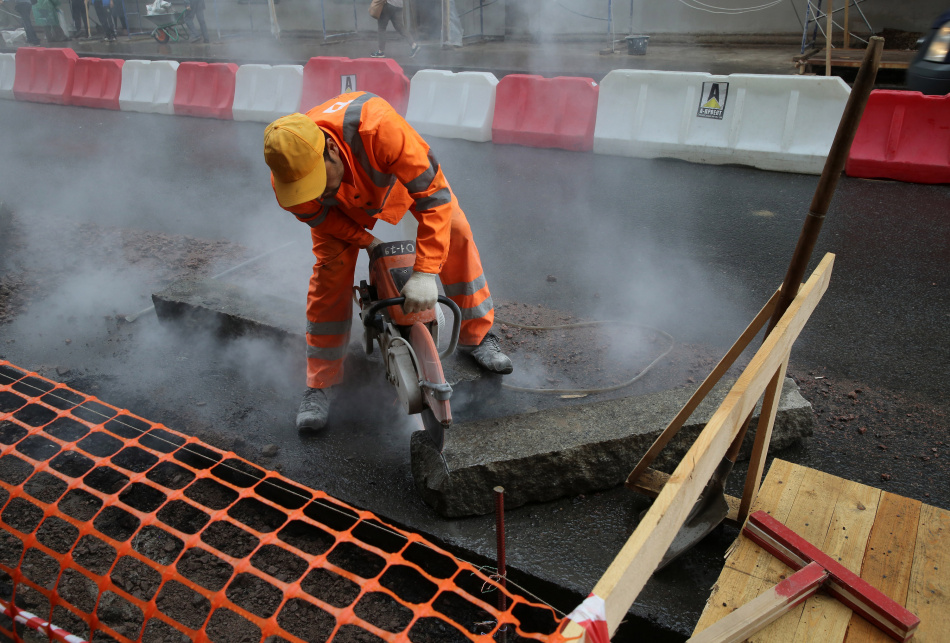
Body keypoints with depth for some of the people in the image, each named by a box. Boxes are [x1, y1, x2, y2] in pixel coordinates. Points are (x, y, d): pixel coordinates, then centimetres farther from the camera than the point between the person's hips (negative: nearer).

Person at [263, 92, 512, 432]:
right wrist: (368, 242, -20)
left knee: (454, 232, -12)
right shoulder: (285, 178, -37)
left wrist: (425, 273, -47)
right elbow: (317, 215, -14)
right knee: (330, 272, -12)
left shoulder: (377, 125, -50)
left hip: (400, 169, 0)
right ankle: (320, 385, 1)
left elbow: (433, 193, -44)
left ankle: (477, 337, 9)